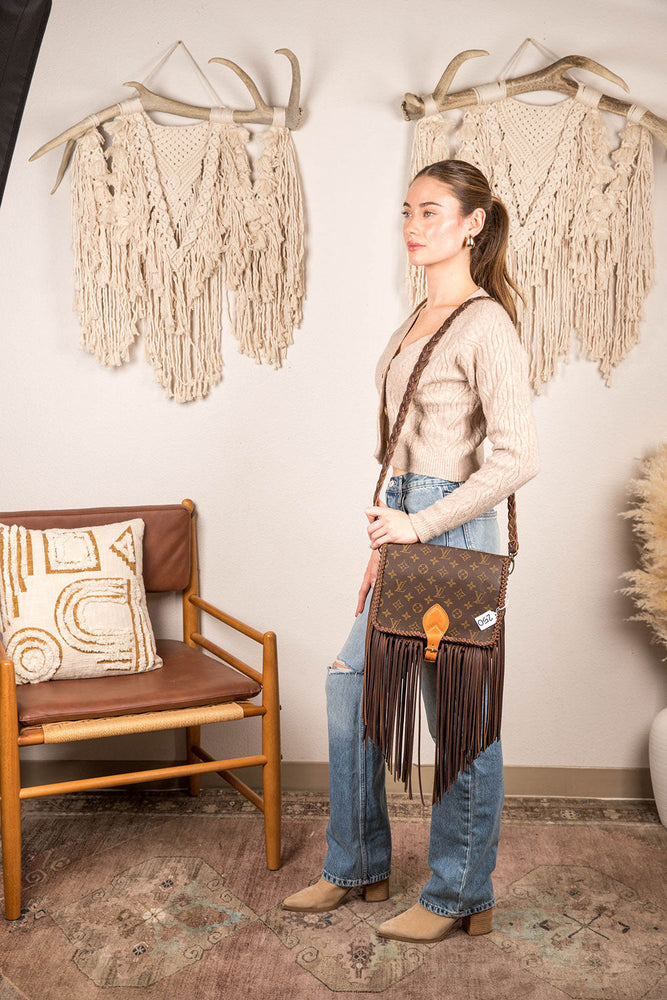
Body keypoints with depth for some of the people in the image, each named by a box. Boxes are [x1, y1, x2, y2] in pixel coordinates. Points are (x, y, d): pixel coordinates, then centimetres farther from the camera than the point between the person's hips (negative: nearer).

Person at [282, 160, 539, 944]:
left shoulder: (485, 325, -13)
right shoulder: (420, 319, 14)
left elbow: (517, 458, -21)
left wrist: (421, 525, -19)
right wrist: (384, 538, 17)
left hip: (448, 527, -9)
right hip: (403, 518, 9)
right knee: (350, 684, 14)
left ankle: (461, 898, 22)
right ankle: (357, 865, 31)